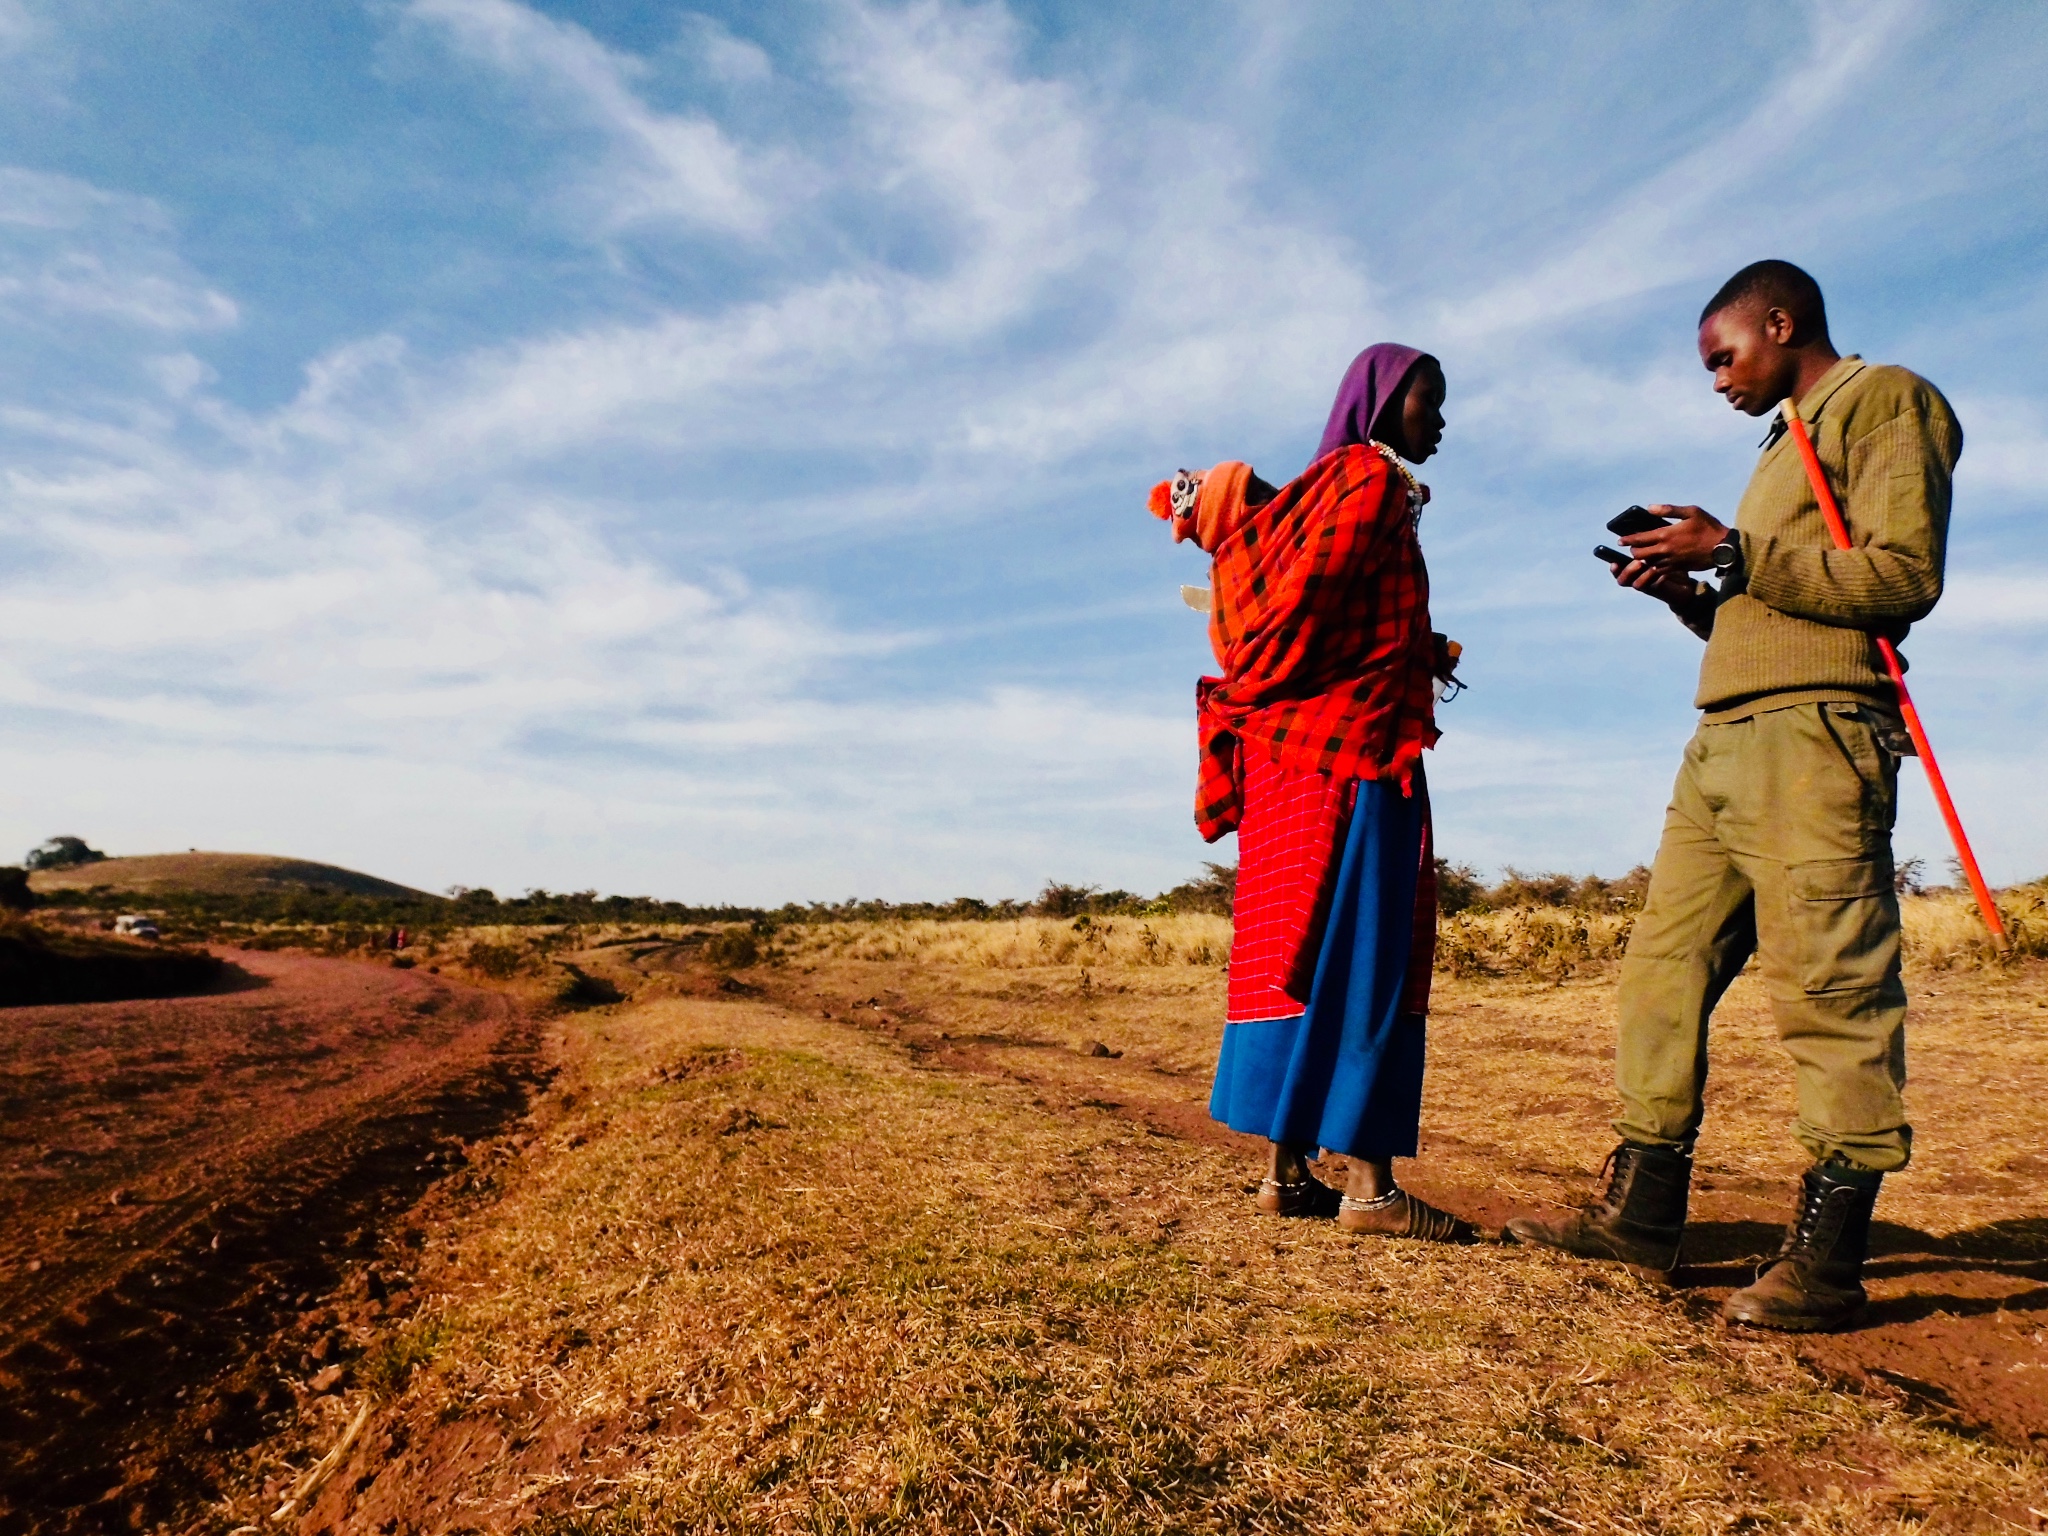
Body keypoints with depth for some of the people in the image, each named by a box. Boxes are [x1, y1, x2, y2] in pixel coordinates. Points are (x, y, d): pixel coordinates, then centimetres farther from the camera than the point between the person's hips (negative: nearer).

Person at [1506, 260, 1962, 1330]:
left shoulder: (1885, 400, 4)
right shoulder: (1789, 440, 29)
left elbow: (1903, 577, -11)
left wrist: (1735, 553, -10)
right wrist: (1690, 591, 12)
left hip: (1815, 732, -9)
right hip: (1726, 739, 9)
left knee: (1829, 988, -7)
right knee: (1664, 968, 4)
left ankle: (1826, 1260, 0)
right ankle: (1641, 1211, 11)